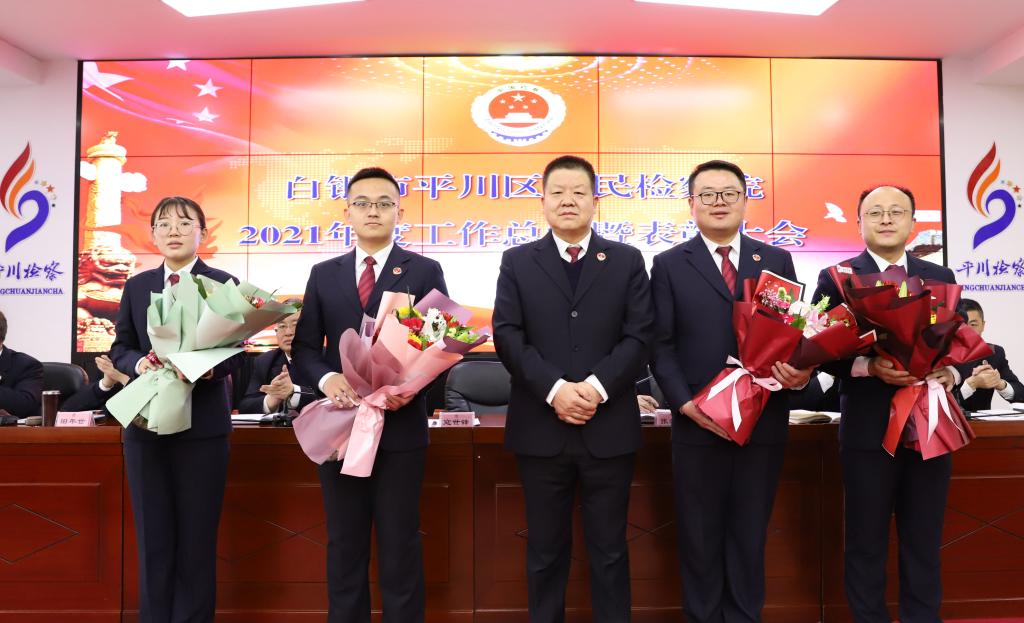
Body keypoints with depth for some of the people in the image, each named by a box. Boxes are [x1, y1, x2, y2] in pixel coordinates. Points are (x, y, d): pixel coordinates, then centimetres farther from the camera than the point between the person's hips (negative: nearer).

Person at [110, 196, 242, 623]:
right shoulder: (136, 286, 11)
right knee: (153, 536, 10)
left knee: (197, 536, 5)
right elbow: (120, 347, 10)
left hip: (203, 423, -3)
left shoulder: (223, 284, 0)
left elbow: (235, 351, -4)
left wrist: (211, 367, -25)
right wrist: (139, 362, -12)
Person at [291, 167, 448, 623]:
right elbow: (304, 346, 7)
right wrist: (326, 378, -14)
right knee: (344, 544, 14)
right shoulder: (323, 274, 10)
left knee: (400, 545, 7)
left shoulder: (424, 271, 2)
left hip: (400, 425, -3)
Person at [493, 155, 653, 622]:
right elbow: (507, 337, -3)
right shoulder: (517, 262, 7)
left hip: (609, 427, 0)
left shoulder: (627, 260, 7)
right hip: (541, 428, 0)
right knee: (545, 549, 12)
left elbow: (639, 337, -2)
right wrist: (554, 388, -16)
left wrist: (596, 387, -15)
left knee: (609, 548, 11)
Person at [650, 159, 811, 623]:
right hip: (698, 422, -2)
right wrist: (685, 402, -13)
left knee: (750, 534, 13)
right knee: (700, 536, 9)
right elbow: (661, 345, -2)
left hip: (764, 420, 2)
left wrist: (800, 370, -13)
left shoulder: (777, 261, 10)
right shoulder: (670, 265, 3)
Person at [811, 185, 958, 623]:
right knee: (866, 543, 8)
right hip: (868, 428, -3)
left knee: (924, 542, 13)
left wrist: (951, 372, -11)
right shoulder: (837, 278, -1)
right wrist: (869, 366, -22)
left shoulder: (941, 278, 10)